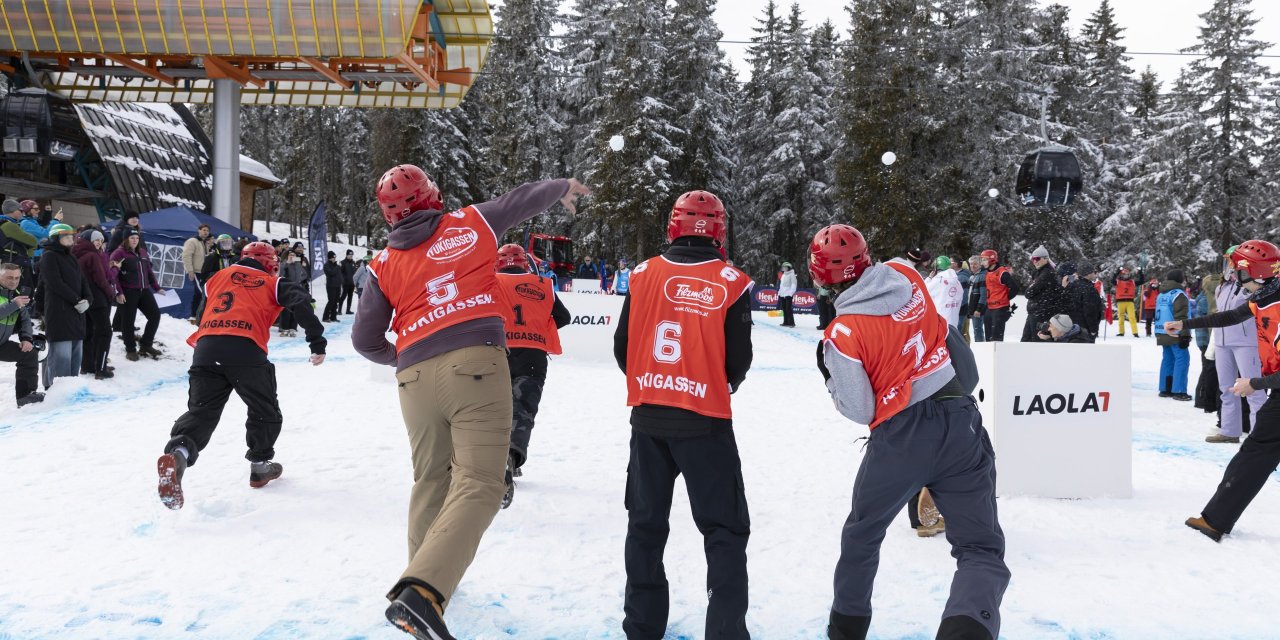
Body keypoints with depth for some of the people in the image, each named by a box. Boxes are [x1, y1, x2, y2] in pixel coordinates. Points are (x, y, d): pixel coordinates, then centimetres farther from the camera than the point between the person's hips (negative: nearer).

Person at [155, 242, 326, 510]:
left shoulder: (220, 276, 28)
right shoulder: (272, 284, 18)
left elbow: (203, 309, 31)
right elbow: (301, 303, 3)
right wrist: (318, 343, 1)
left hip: (206, 348, 3)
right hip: (245, 350, -3)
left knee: (201, 411, 2)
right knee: (265, 412, 18)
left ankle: (177, 454, -24)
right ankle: (260, 465, 26)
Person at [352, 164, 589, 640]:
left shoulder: (384, 265, 13)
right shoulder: (472, 224, 9)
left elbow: (365, 340, 14)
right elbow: (523, 199, 25)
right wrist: (563, 188, 45)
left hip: (415, 378, 4)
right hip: (475, 364, -4)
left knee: (431, 480, 22)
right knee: (478, 485, -8)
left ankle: (425, 577, 34)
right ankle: (422, 592, -24)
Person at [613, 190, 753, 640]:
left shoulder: (643, 274, 0)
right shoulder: (731, 284, -8)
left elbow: (622, 346, 4)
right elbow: (739, 359, -4)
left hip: (648, 417, 3)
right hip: (704, 421, -3)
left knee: (646, 523, 16)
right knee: (724, 530, 6)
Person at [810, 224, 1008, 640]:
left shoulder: (843, 334, -14)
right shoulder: (906, 274, -2)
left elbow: (860, 412, -7)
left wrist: (829, 375, 8)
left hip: (899, 440, -2)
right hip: (960, 423, 3)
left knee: (862, 535, 24)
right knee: (981, 548, 4)